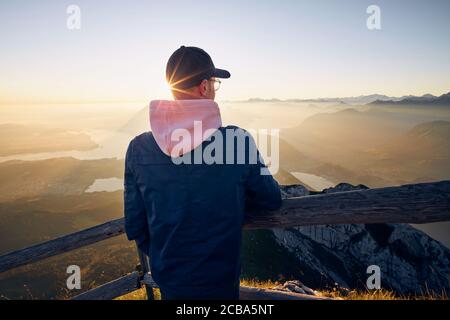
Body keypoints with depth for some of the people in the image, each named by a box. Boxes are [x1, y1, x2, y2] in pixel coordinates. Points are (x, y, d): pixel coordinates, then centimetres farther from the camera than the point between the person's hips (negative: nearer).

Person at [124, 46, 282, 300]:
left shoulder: (139, 149, -14)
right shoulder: (238, 141, -22)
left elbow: (135, 228, -6)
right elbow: (271, 200, -6)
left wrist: (163, 258, 12)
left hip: (168, 281, 3)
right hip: (220, 283, -2)